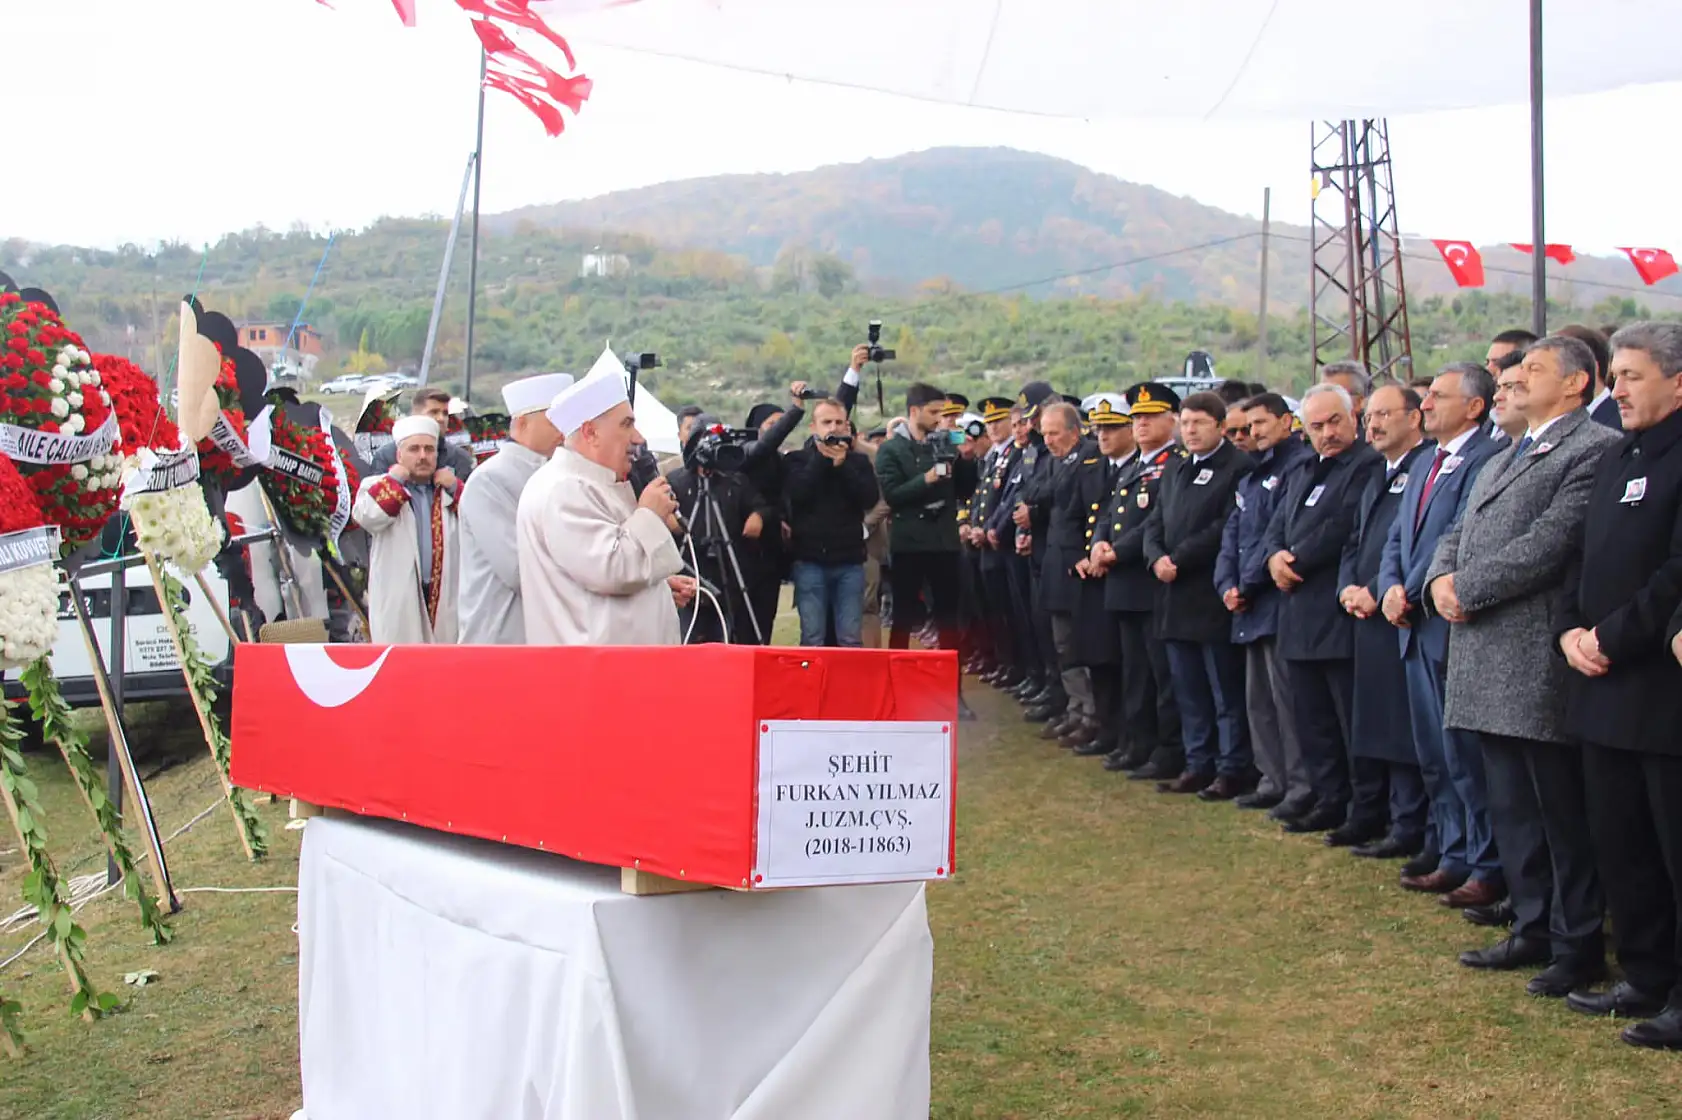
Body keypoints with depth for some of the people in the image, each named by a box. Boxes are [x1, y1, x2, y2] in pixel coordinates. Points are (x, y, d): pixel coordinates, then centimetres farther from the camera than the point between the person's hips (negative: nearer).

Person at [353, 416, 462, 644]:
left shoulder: (449, 490, 14)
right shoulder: (378, 487, 3)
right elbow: (366, 516, -18)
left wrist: (455, 489, -3)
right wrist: (395, 478, -8)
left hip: (443, 599, 4)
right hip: (398, 604, -4)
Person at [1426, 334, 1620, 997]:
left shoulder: (1593, 450, -9)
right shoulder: (1503, 461, 22)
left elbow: (1550, 543, -18)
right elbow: (1458, 534, 20)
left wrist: (1467, 590, -13)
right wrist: (1441, 578, -1)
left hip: (1541, 662, -9)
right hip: (1490, 661, 9)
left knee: (1562, 812, 0)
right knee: (1512, 810, 15)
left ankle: (1578, 946, 10)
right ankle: (1534, 930, 26)